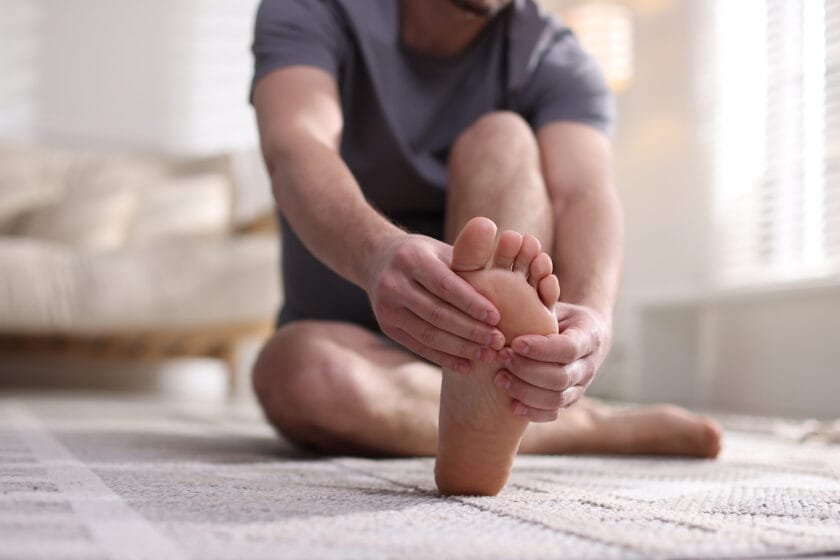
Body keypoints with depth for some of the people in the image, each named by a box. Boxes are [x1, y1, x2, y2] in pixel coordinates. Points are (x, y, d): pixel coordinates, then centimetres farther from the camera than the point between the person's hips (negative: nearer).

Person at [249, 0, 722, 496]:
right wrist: (379, 251, -52)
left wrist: (593, 317, -48)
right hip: (355, 341, 0)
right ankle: (595, 425, -19)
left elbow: (585, 193, -25)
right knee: (297, 374, -34)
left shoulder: (555, 59, -5)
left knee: (500, 137, -22)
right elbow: (293, 148, -29)